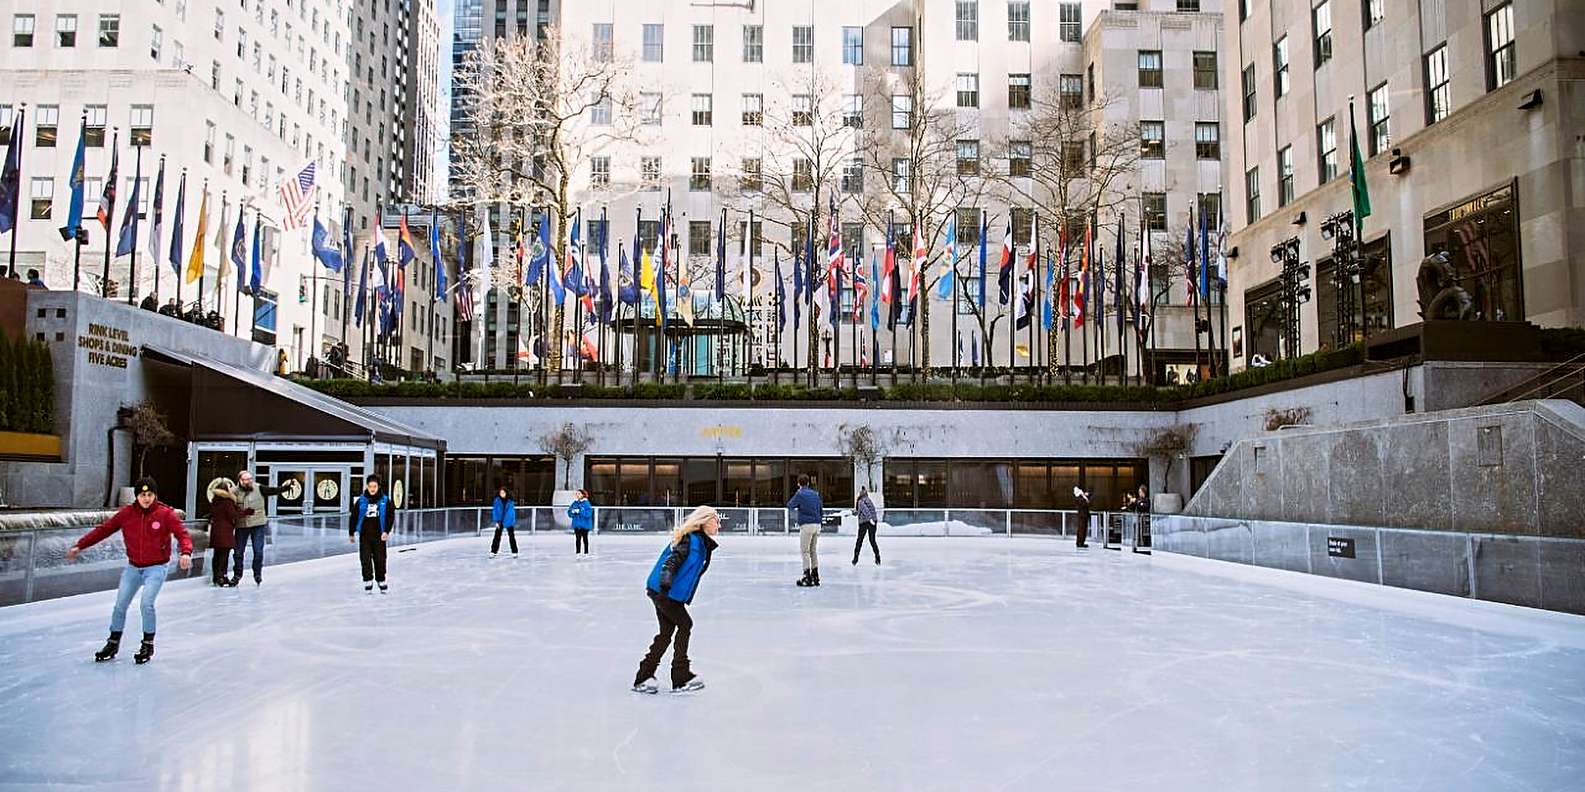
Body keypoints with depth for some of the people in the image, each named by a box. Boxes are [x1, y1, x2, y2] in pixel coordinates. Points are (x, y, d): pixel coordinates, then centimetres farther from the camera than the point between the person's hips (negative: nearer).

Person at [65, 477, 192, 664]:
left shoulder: (166, 514, -11)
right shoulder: (127, 513, -2)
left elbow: (182, 534, -17)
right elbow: (104, 529, 1)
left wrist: (186, 552, -35)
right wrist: (80, 546, -6)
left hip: (156, 568, -4)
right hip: (133, 567, 4)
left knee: (146, 604, -15)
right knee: (120, 605, 7)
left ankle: (148, 645, 3)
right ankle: (113, 643, 26)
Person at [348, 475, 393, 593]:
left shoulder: (385, 500, 1)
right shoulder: (361, 501, 3)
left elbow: (390, 517, 1)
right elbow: (354, 517, 9)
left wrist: (386, 531, -10)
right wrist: (351, 533, 12)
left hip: (379, 536, 0)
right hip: (364, 535, 0)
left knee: (380, 559, 4)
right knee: (365, 559, -1)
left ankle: (381, 581, 17)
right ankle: (368, 581, 8)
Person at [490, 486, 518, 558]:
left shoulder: (510, 501, -5)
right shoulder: (497, 501, -5)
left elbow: (513, 511, 1)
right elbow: (494, 511, -3)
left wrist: (513, 521, -1)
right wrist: (496, 521, -9)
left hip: (509, 521, 0)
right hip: (500, 521, 0)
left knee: (511, 536, 1)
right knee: (497, 536, 1)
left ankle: (514, 552, 6)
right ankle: (493, 552, 10)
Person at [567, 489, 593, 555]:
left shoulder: (586, 503, -9)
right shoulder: (575, 503, 8)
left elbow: (589, 513, -19)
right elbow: (569, 512, 8)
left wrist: (580, 511, -23)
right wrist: (573, 511, -14)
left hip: (584, 524, -5)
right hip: (576, 524, 5)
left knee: (585, 538, 4)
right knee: (577, 539, 7)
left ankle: (586, 553, 11)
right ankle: (578, 552, 12)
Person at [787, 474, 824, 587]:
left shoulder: (800, 493, -5)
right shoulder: (815, 494, 12)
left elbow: (790, 506, -3)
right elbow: (821, 512, 14)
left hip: (806, 525, -6)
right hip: (816, 524, 6)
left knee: (805, 551, -1)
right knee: (813, 550, 15)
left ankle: (807, 576, -4)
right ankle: (815, 576, 17)